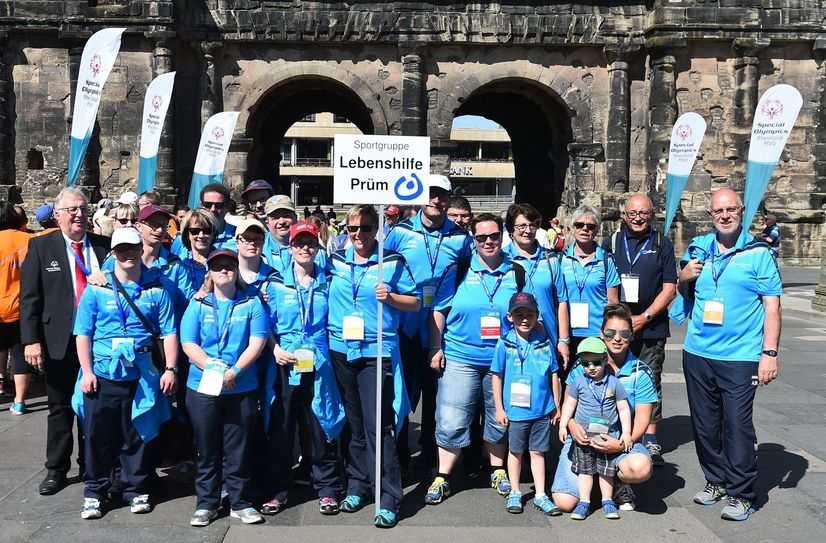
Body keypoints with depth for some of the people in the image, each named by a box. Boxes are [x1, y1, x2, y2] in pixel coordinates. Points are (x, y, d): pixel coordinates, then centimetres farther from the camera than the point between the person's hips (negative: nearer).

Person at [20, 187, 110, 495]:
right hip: (59, 342, -1)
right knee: (60, 408, 10)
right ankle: (56, 470, 24)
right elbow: (29, 298, -4)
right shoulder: (41, 247, -1)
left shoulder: (105, 246, 4)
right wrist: (31, 340, -10)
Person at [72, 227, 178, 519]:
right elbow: (83, 333, 2)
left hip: (140, 376, 0)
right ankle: (94, 492, 21)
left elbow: (169, 332, 2)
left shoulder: (156, 289, 2)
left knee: (136, 436, 9)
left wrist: (170, 368, -5)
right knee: (98, 436, 6)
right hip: (102, 375, 0)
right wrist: (87, 371, -5)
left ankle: (136, 490, 23)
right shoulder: (96, 289, 2)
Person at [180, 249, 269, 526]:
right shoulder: (198, 305, 7)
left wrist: (234, 371, -17)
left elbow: (257, 342, -4)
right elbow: (188, 343, -2)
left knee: (238, 448, 5)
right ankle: (206, 504, 19)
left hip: (242, 389, -1)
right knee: (207, 448, 8)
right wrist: (213, 369, -16)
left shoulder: (251, 304, 5)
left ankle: (240, 503, 17)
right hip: (202, 388, 1)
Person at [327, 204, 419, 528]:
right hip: (341, 351, 4)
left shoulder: (393, 262, -1)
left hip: (377, 353, -4)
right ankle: (357, 485, 28)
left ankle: (389, 499, 0)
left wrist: (390, 298, -17)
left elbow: (415, 303, 1)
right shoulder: (335, 261, 9)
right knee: (353, 423, 13)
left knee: (378, 426, -7)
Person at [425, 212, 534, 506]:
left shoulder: (518, 273, 5)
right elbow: (438, 311, 3)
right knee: (451, 420, -2)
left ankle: (498, 470, 33)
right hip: (459, 358, -2)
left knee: (500, 419, 14)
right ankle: (443, 477, 11)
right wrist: (435, 348, -2)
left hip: (504, 360, 2)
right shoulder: (457, 271, 1)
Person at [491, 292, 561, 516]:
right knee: (515, 451, 13)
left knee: (538, 452, 10)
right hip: (515, 410, -1)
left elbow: (553, 375, 7)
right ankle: (515, 493, 26)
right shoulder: (505, 344, -6)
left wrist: (556, 406, 9)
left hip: (542, 410, 1)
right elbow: (497, 376, -2)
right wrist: (499, 408, -3)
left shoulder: (544, 343, -1)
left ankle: (540, 495, 21)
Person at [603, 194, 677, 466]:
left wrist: (644, 317, -9)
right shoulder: (611, 243, 9)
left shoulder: (662, 245, 6)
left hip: (651, 328, -1)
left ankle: (650, 440, 9)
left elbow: (669, 288, 1)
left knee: (651, 382, 2)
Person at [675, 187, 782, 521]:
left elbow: (772, 306, -5)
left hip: (740, 357, -4)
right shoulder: (697, 249, 9)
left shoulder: (758, 253, -3)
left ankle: (742, 494, 10)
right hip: (697, 354, 5)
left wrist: (769, 353, -12)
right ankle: (716, 481, 30)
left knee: (737, 424, -4)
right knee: (705, 424, 12)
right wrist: (683, 278, -2)